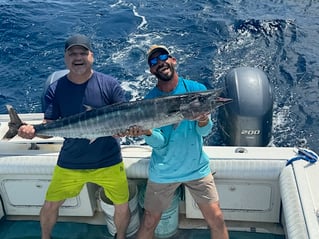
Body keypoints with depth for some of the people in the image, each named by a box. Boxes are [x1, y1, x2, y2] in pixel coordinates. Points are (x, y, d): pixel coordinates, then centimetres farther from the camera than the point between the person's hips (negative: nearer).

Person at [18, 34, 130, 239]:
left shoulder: (110, 84, -11)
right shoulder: (56, 89, -7)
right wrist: (33, 130, -33)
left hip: (108, 161, -1)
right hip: (70, 163, 1)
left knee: (122, 206, 10)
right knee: (50, 205, 13)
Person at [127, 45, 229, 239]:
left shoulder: (197, 89, -7)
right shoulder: (149, 100, -8)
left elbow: (204, 132, -10)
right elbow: (159, 142, -14)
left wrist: (203, 120, -33)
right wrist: (147, 132, -36)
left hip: (197, 167, 1)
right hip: (163, 172, 0)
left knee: (217, 220, 2)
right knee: (149, 223, 10)